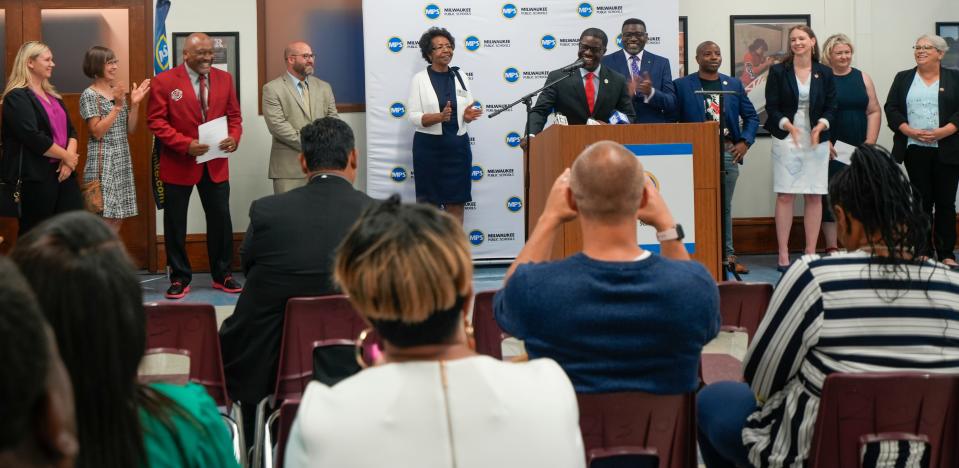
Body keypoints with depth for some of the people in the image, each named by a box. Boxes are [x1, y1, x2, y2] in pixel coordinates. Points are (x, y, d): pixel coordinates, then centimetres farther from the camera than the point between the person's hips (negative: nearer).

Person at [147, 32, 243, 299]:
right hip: (179, 164, -3)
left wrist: (234, 137, -11)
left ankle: (222, 276, 21)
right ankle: (180, 278, 17)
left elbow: (234, 115, 10)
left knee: (221, 221, 8)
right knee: (175, 224, 5)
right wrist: (185, 144, -21)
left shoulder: (224, 79, 5)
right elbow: (156, 121, -9)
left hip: (216, 164, 3)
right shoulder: (164, 82, -7)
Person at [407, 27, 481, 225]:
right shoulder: (420, 79, -4)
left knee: (457, 203, 3)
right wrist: (439, 117, -25)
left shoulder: (459, 76, 7)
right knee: (428, 203, 4)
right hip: (429, 146, -3)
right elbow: (414, 117, -9)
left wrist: (467, 116, -11)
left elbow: (467, 111, 12)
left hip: (458, 145, 3)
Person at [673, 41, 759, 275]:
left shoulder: (734, 85, 12)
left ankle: (727, 256, 15)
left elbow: (751, 117, 15)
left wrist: (745, 142, 1)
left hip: (728, 153, 3)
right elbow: (673, 120, 0)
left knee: (725, 206, 10)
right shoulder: (682, 85, 2)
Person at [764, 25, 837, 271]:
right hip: (786, 140, -2)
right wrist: (789, 126, -16)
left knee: (814, 196, 2)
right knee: (784, 196, -4)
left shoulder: (824, 73, 8)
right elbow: (772, 108, -1)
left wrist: (820, 126, -11)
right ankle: (783, 255, 0)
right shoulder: (778, 72, 3)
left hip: (816, 141, 2)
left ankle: (811, 253, 8)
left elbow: (831, 108, 7)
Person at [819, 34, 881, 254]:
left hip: (859, 151, 3)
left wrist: (870, 143, -2)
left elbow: (874, 112, 8)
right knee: (830, 198, -2)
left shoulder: (862, 78, 11)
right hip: (830, 151, -3)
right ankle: (832, 248, 3)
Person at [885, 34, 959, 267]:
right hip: (915, 150, 1)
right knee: (922, 201, 2)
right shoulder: (903, 78, 11)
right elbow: (892, 109, 4)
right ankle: (924, 251, 8)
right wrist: (910, 131, -10)